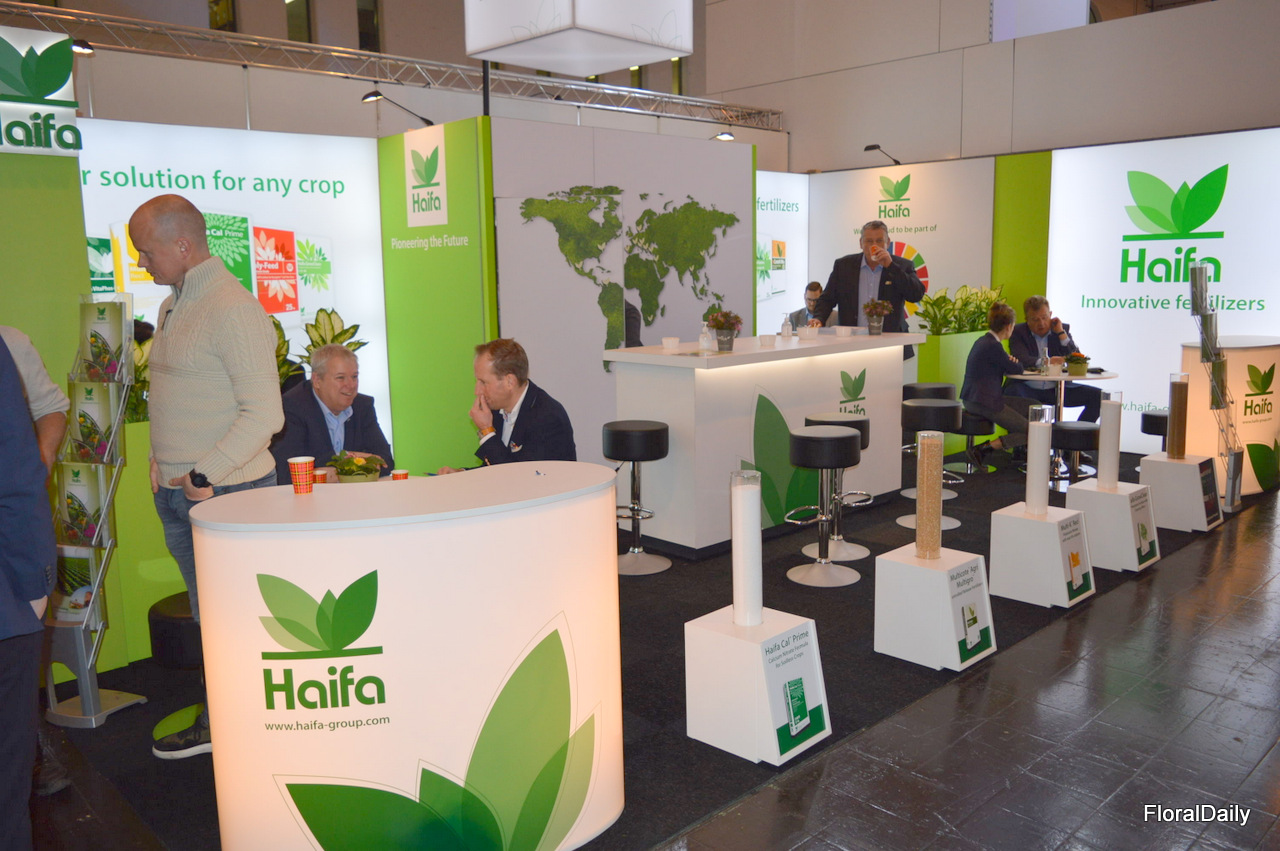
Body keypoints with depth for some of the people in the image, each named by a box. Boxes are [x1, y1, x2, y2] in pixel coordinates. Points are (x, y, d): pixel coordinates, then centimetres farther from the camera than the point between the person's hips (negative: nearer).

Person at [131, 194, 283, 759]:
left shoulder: (232, 309, -15)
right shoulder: (172, 306, 14)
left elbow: (263, 415, -20)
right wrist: (161, 462, 12)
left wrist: (207, 475, -20)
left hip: (225, 491, -9)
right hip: (176, 493, 9)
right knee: (208, 616, 17)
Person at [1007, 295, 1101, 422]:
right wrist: (1045, 362, -34)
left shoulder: (1063, 329, 8)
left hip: (1057, 389, 4)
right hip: (1029, 389, -3)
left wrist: (1061, 333, -7)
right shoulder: (1018, 332, -1)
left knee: (1097, 396, -11)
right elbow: (1021, 359, -18)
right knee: (1012, 392, -37)